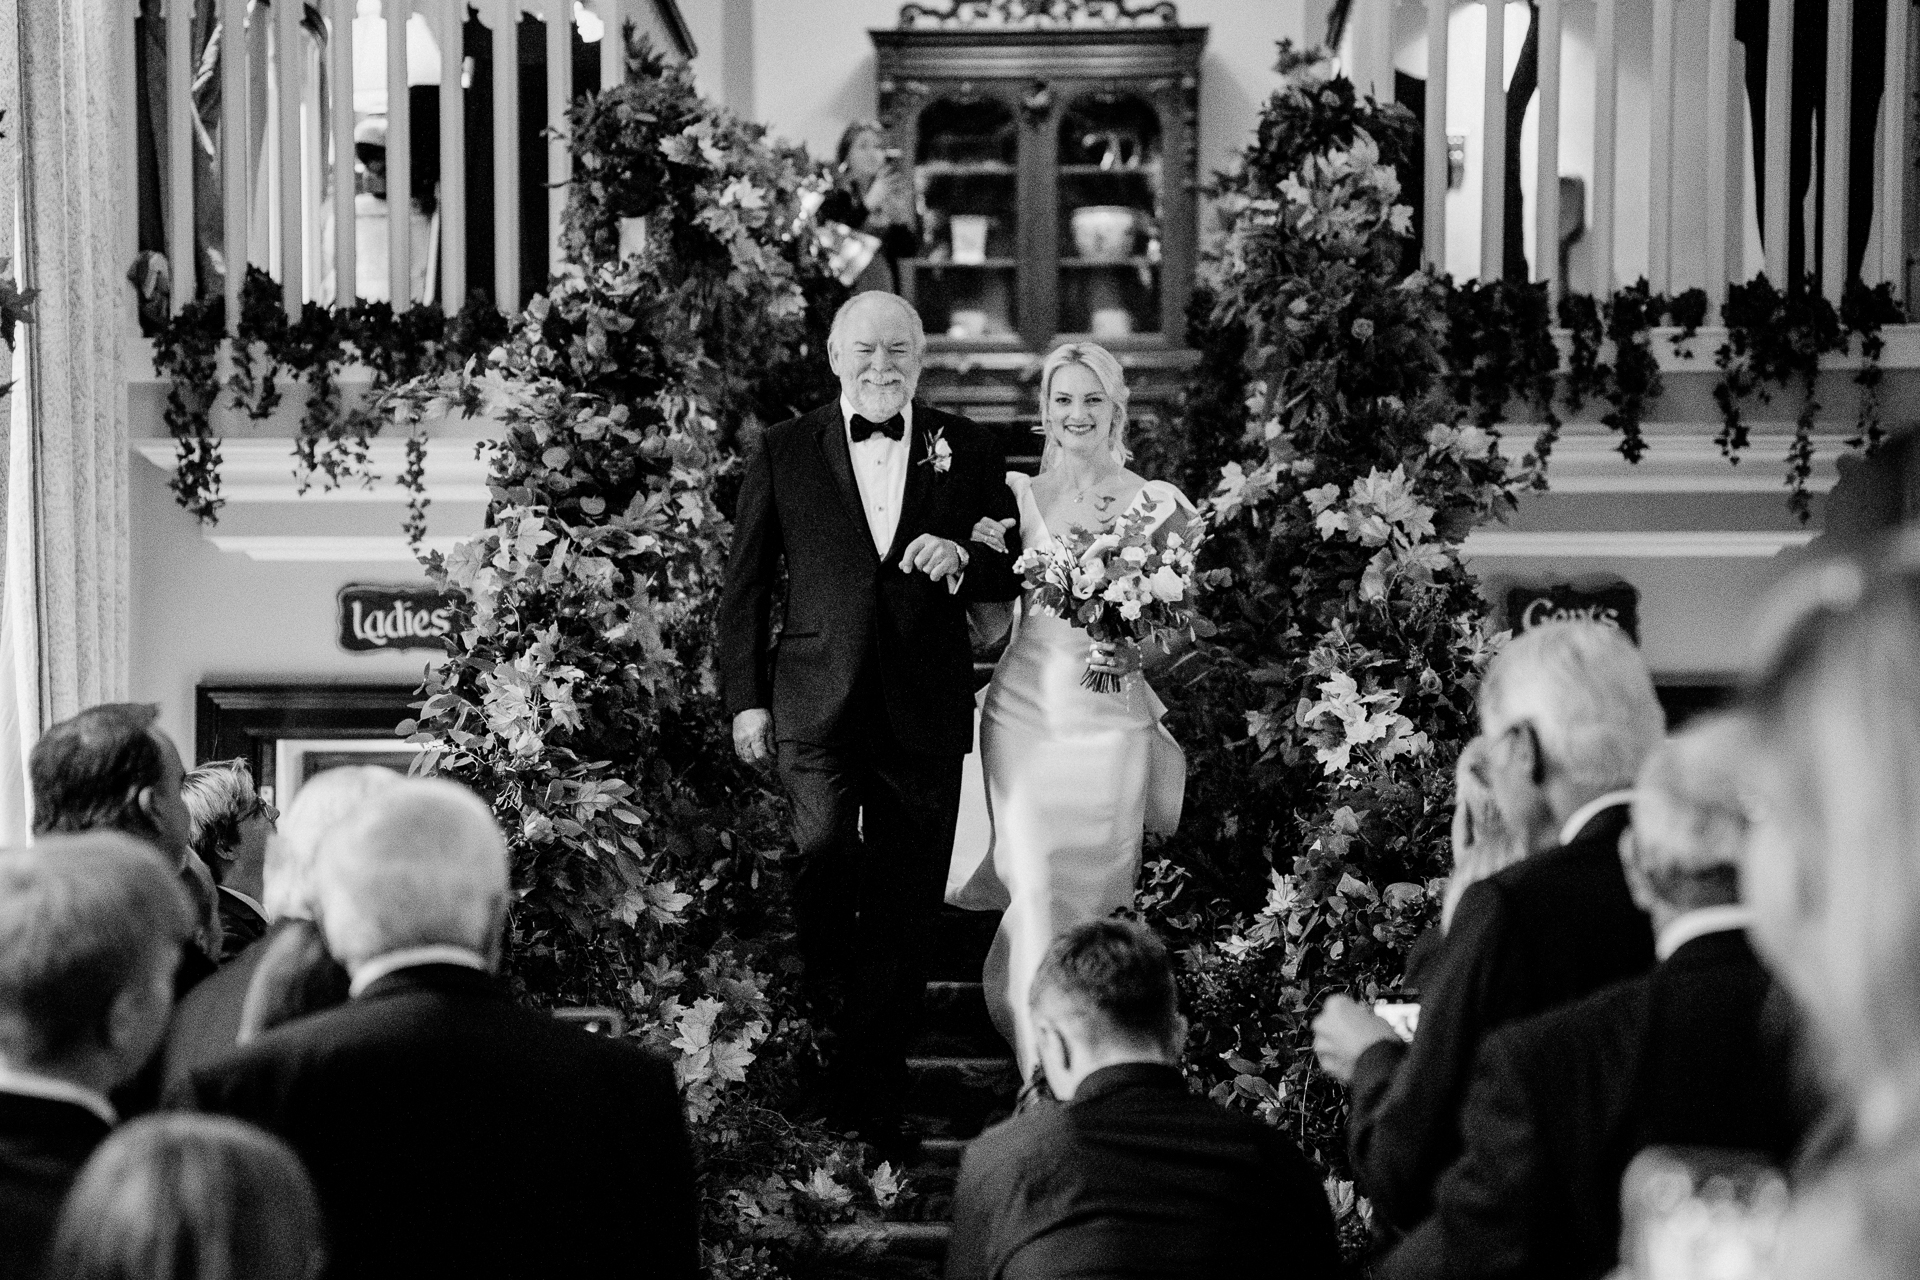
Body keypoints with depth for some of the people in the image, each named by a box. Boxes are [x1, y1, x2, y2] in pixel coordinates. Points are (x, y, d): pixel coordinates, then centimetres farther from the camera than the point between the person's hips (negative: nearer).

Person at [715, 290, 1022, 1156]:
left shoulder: (967, 453, 8)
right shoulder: (785, 453, 6)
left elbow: (1014, 577, 9)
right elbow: (744, 587, 8)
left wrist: (962, 560, -12)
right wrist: (745, 699, 3)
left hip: (924, 718, 1)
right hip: (816, 711, -1)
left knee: (903, 914, 4)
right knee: (824, 883, -6)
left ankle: (877, 1100, 12)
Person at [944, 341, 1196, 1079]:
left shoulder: (1156, 506, 1)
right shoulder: (1016, 496, 5)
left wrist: (1138, 653, -15)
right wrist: (966, 554, -14)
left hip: (1112, 720, 0)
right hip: (1026, 711, 0)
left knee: (1101, 890, 4)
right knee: (1036, 885, -10)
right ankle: (1046, 1065, -2)